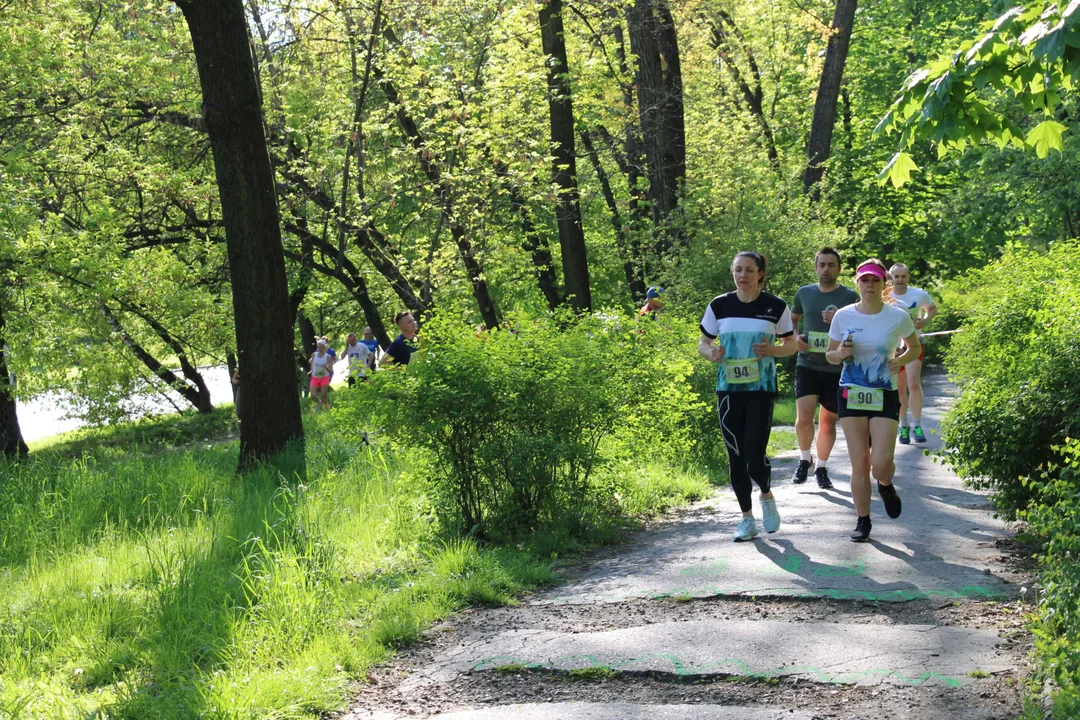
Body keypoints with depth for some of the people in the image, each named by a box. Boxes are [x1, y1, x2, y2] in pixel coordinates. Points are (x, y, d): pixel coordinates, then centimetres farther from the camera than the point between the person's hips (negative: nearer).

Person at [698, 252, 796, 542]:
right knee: (736, 456, 4)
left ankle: (767, 496, 24)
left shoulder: (776, 307, -3)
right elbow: (702, 343, 10)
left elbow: (791, 344, 7)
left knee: (755, 455, -10)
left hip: (761, 388, -2)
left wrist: (773, 350, -14)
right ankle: (747, 519, 18)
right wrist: (711, 353, -13)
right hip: (728, 389, 2)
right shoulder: (719, 305, 1)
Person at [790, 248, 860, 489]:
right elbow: (792, 320, 22)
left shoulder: (850, 297, -2)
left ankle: (821, 467, 26)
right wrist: (795, 337, 1)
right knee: (804, 417, -14)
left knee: (828, 422, 8)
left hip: (836, 368, -1)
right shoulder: (804, 293, 5)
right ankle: (804, 458, 12)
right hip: (807, 365, 1)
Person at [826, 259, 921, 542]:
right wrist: (841, 353, -14)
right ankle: (862, 521, 15)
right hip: (851, 394, 1)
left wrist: (901, 360, -9)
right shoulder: (843, 316, -1)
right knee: (859, 463, 0)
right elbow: (830, 355, 10)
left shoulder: (898, 317, -4)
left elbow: (915, 347, 12)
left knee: (880, 463, -11)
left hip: (885, 395, -1)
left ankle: (886, 486, 26)